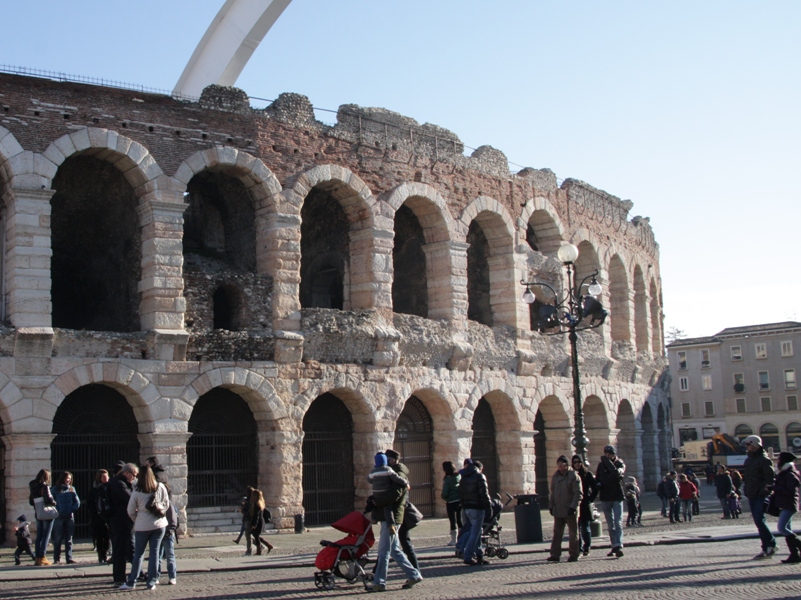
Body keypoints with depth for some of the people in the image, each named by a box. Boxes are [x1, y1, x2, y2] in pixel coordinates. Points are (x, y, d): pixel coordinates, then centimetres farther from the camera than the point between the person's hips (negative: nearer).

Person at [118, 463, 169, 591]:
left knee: (138, 553, 7)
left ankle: (131, 582, 9)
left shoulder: (137, 491, -7)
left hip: (142, 526, -1)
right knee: (154, 552, 6)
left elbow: (130, 511, -1)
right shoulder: (161, 487, -2)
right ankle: (152, 582, 5)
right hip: (159, 524, 2)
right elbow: (166, 504, 7)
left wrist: (136, 521, 15)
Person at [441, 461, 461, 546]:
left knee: (452, 521, 3)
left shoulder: (447, 479, -16)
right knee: (460, 520, 15)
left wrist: (445, 498, 3)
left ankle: (453, 540, 7)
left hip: (451, 503, -5)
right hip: (460, 501, 5)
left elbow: (445, 493, -17)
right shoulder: (460, 476, 0)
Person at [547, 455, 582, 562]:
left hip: (570, 510, -5)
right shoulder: (555, 476, 11)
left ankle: (573, 554, 11)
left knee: (573, 533, 4)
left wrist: (573, 507, -18)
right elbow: (552, 492, 18)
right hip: (558, 510, 5)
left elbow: (578, 493, -11)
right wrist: (551, 506, 10)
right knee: (557, 533, 4)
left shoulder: (574, 476, -7)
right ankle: (555, 554, 5)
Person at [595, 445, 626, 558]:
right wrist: (598, 484, -7)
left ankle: (618, 546, -20)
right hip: (605, 497, 4)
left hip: (617, 497, -4)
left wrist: (608, 462, -27)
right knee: (610, 524, 9)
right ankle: (614, 546, 15)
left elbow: (618, 472, -25)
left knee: (618, 522, -12)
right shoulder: (601, 465, 8)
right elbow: (597, 479, 14)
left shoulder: (620, 464, -3)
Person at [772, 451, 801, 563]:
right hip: (786, 505, 10)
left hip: (789, 505, -10)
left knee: (781, 528, -16)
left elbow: (791, 491, -23)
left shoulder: (790, 475, -15)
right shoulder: (784, 473, 15)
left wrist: (775, 488, -21)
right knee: (787, 530, 8)